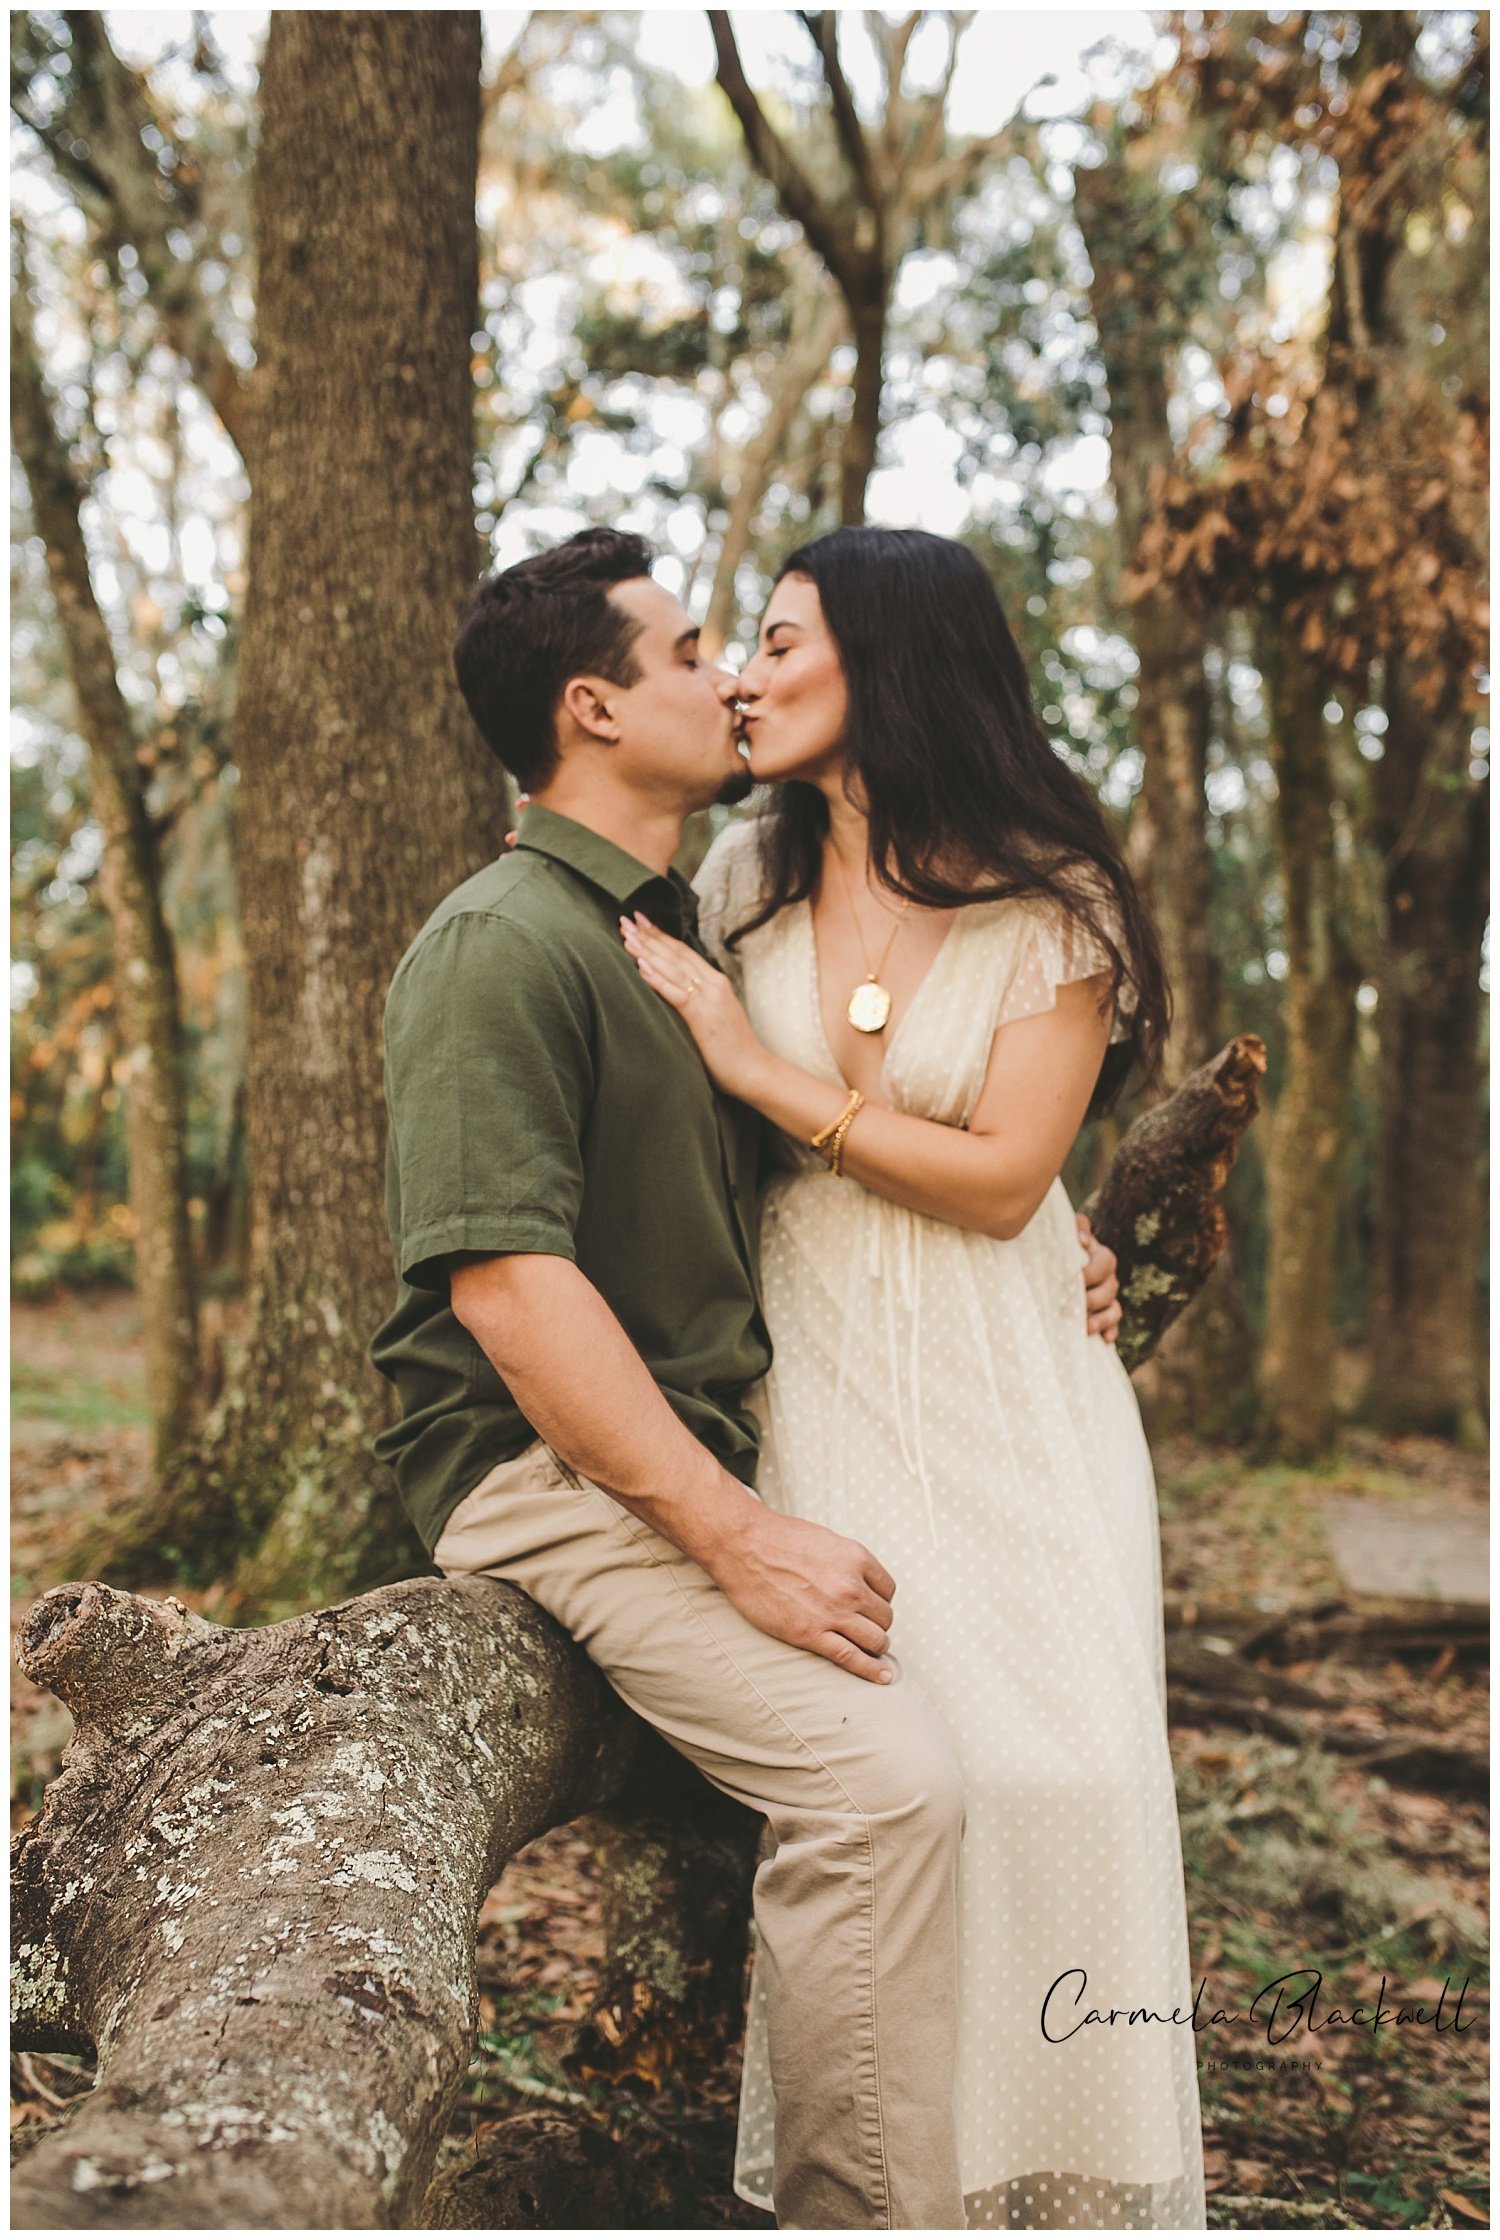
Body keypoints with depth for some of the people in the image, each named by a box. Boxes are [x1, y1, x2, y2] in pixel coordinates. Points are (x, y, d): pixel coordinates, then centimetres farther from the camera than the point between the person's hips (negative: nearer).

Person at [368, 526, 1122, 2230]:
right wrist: (737, 1536, -25)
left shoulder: (682, 934, 18)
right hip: (549, 1467, -9)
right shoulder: (503, 941, -12)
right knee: (882, 1771, -26)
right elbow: (508, 1278, -22)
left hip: (711, 1439, 10)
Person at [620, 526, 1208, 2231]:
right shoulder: (744, 878, 5)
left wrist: (774, 1076, -13)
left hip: (1009, 1399, -1)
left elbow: (1002, 1180, -11)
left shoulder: (1053, 906, -5)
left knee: (1052, 1767, -6)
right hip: (819, 1389, 2)